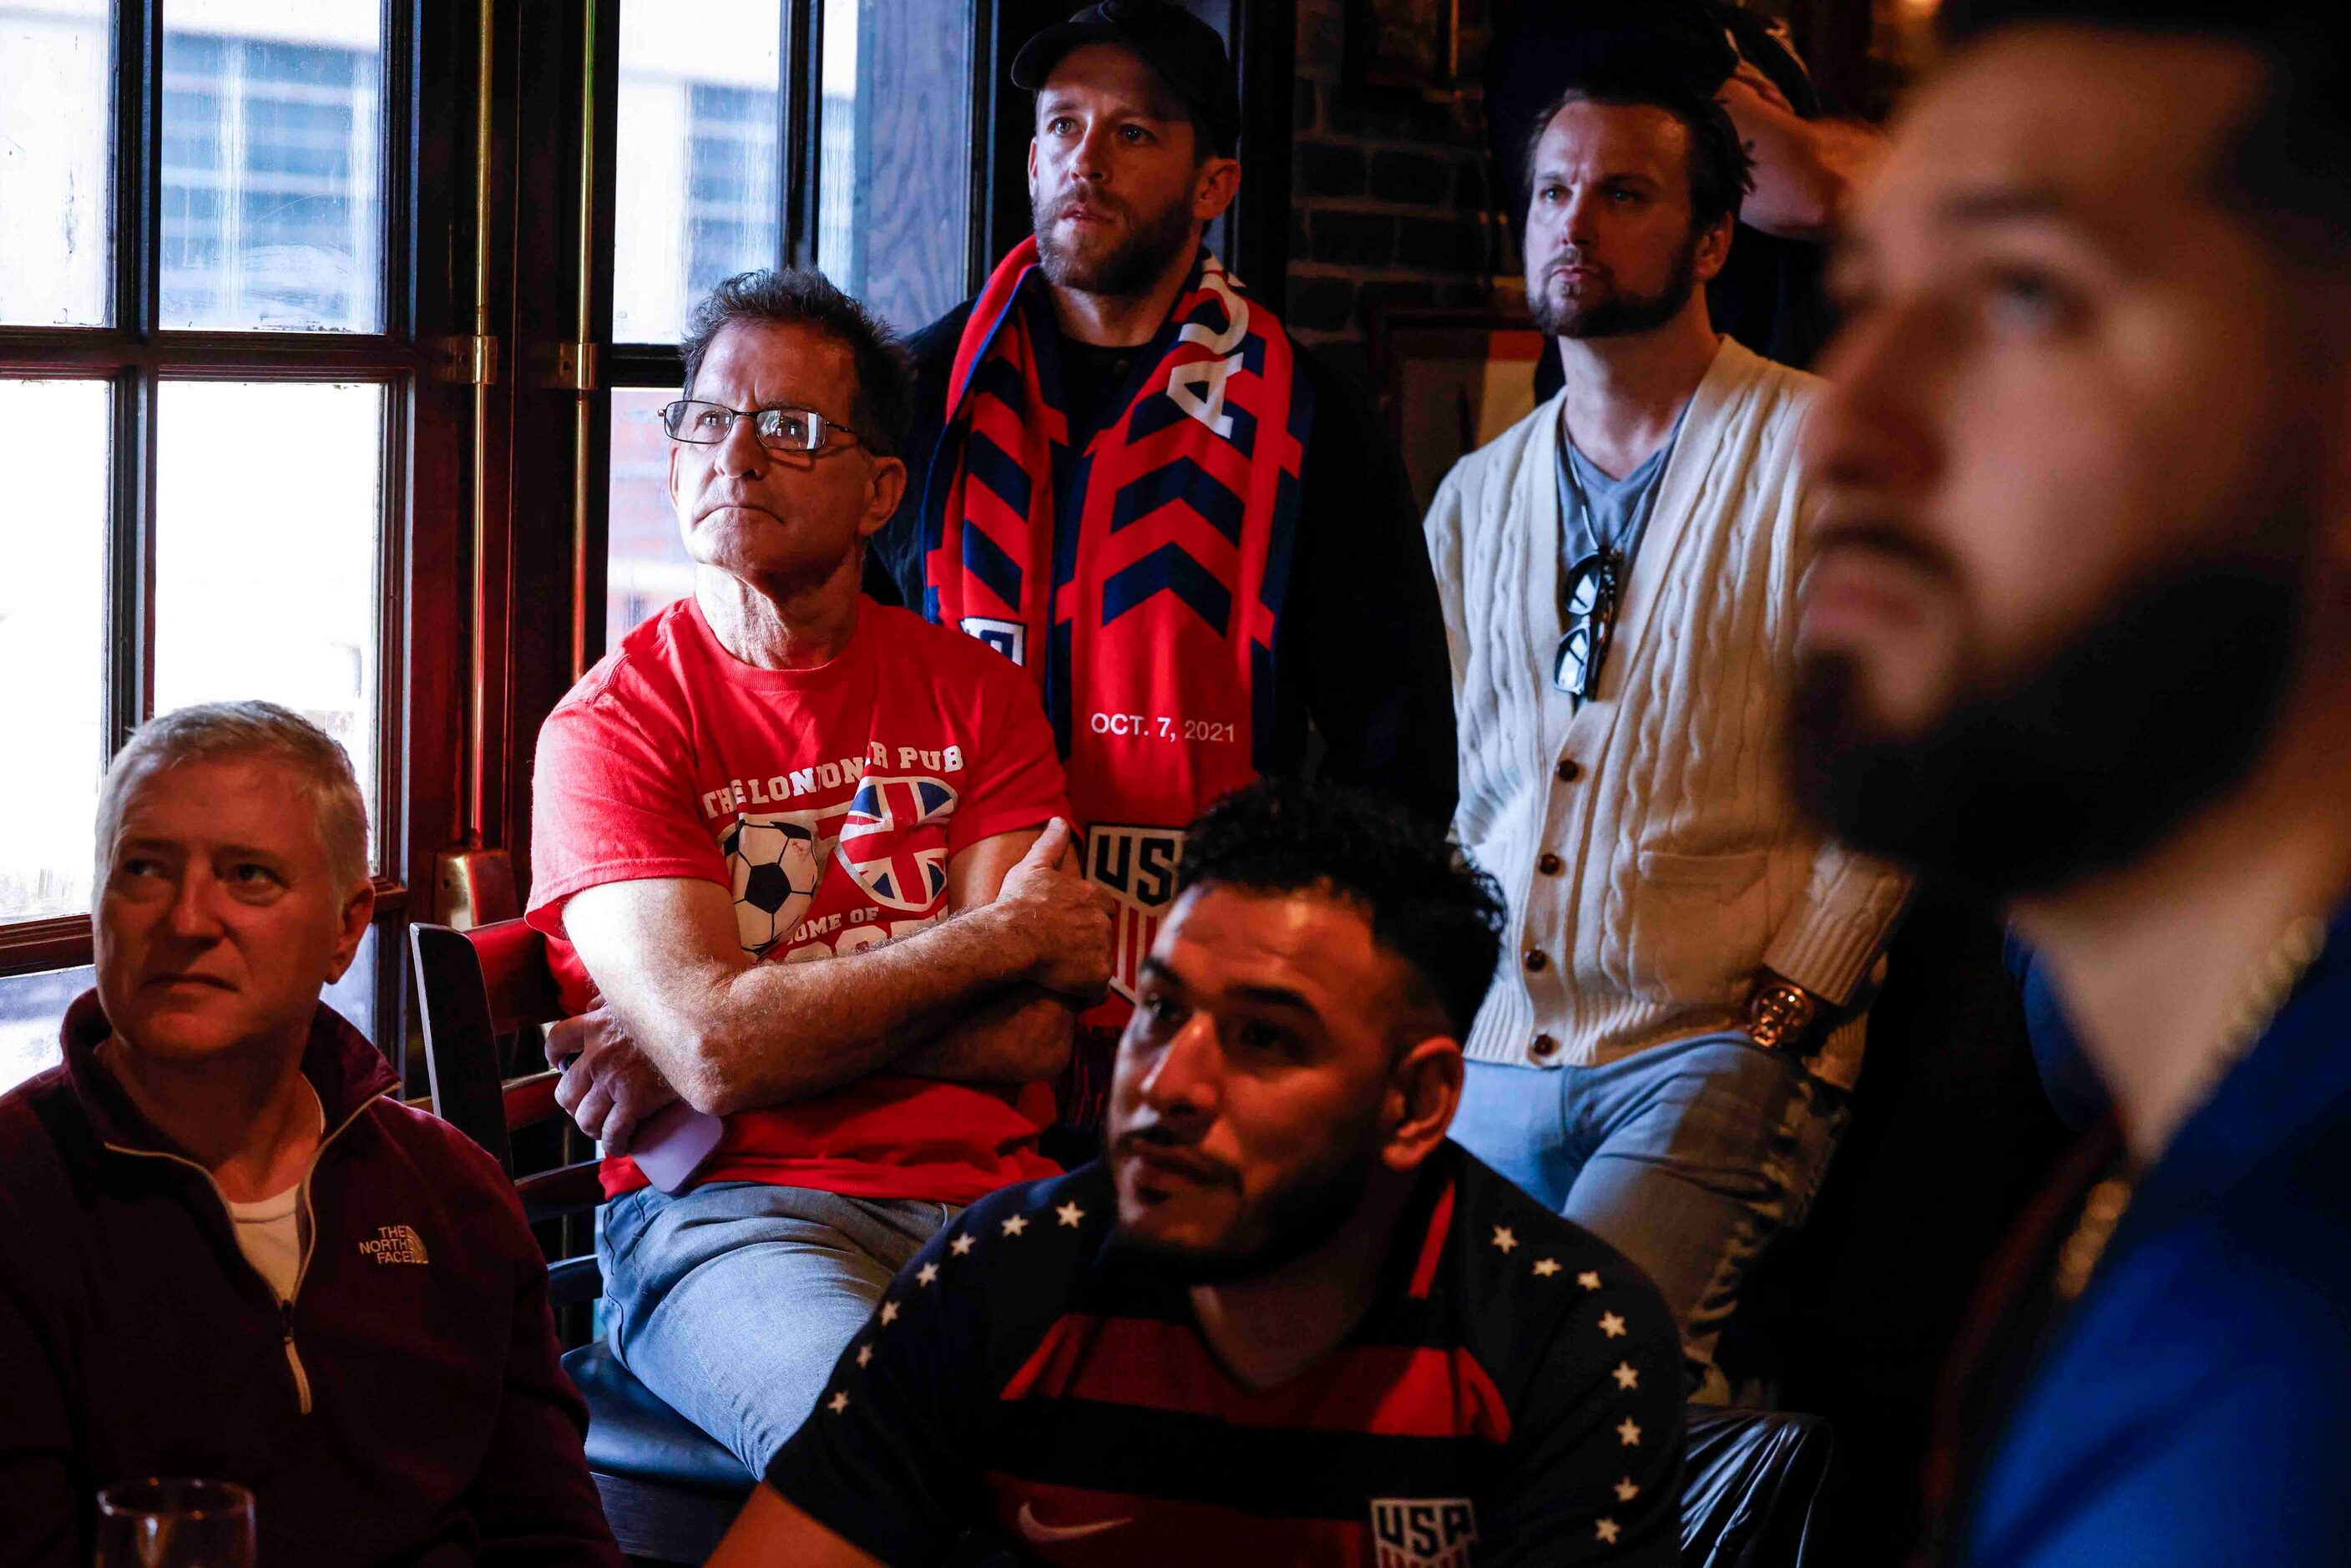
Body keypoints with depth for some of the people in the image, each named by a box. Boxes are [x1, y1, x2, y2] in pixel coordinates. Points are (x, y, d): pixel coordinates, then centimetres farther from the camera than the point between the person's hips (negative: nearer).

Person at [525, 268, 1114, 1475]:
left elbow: (1032, 1033, 1)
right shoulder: (613, 726, 3)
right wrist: (1006, 934, -3)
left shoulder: (973, 694, 14)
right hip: (731, 1211, -4)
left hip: (990, 1192, 4)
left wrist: (768, 1024, -8)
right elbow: (715, 1045, -12)